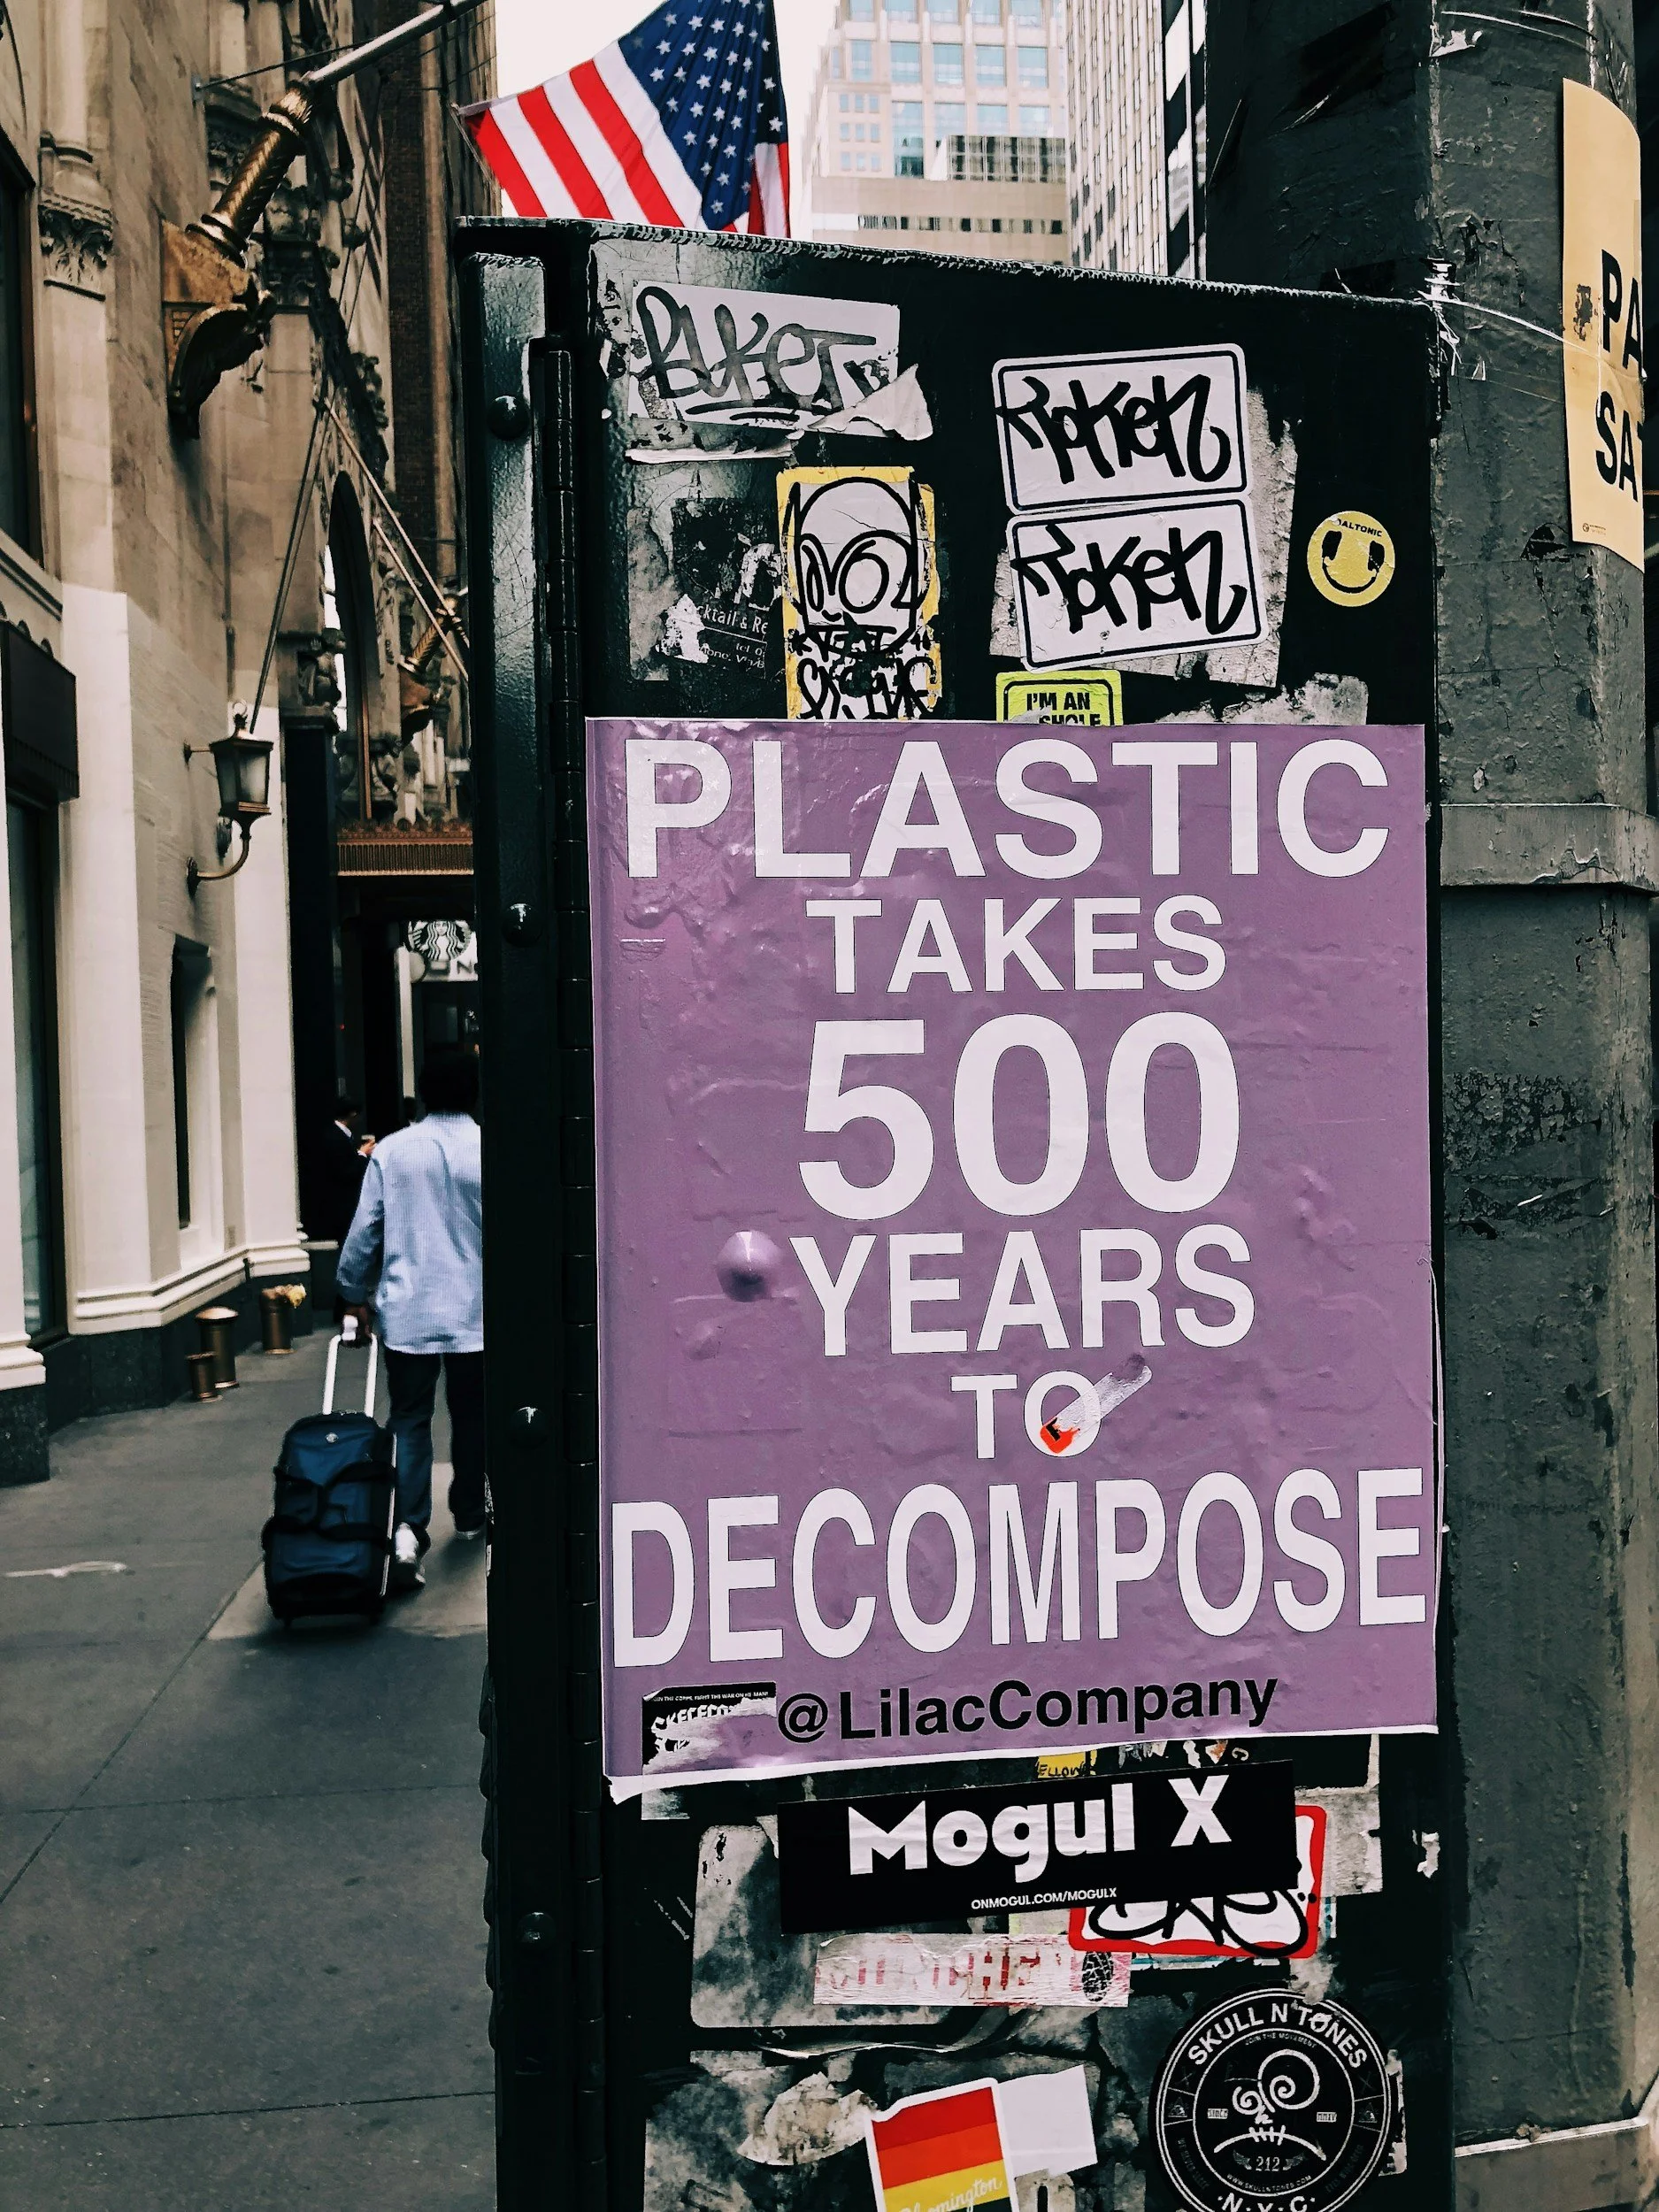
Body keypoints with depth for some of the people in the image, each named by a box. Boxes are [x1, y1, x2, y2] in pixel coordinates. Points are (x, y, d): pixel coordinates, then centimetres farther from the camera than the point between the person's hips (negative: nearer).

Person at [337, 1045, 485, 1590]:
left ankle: (408, 1529, -11)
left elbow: (366, 1228, 1)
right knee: (470, 1417, 16)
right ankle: (469, 1515, 31)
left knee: (409, 1420, 5)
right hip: (473, 1312, 0)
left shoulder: (391, 1150, -3)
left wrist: (354, 1291, 15)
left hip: (407, 1311, 0)